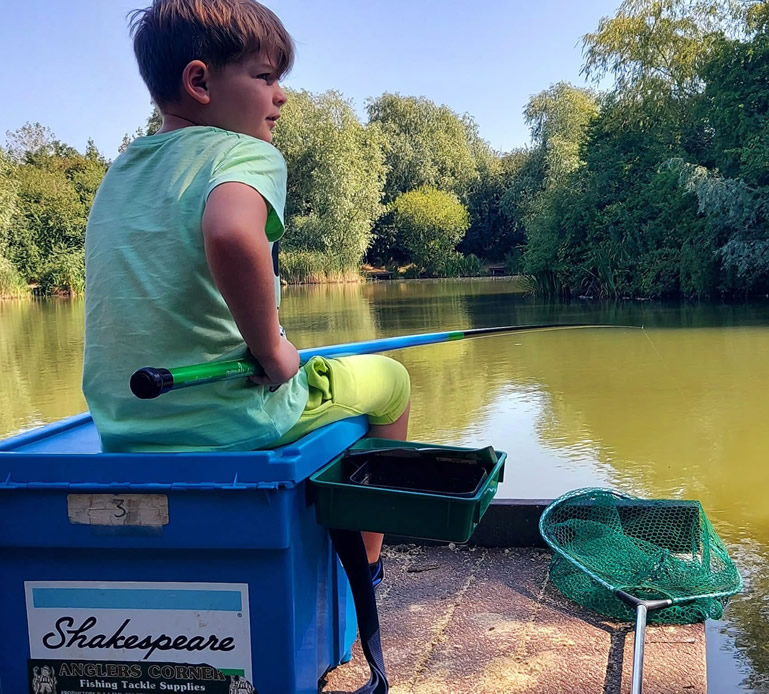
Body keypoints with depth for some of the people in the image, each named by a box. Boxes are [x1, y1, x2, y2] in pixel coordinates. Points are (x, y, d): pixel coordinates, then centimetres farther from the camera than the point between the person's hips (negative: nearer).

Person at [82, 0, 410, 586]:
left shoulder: (117, 174, 12)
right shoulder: (248, 153, -12)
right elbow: (231, 235, -35)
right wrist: (272, 349, -21)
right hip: (230, 424, -7)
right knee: (390, 379, 17)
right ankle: (363, 559, 29)